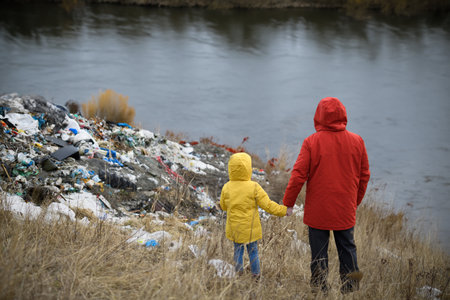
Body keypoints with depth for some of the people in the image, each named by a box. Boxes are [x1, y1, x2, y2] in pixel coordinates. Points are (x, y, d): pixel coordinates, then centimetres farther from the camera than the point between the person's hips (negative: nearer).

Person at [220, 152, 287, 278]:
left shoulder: (226, 188, -9)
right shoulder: (254, 187, -18)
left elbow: (223, 206, 6)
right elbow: (267, 205, -15)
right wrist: (283, 210, -4)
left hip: (234, 229, 2)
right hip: (250, 229, -2)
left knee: (238, 250, 17)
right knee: (253, 251, 13)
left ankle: (239, 274, 22)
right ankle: (256, 275, 22)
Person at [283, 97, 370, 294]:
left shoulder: (311, 142, -11)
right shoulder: (357, 141, -2)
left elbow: (298, 175, -10)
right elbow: (364, 176, 6)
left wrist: (288, 203, 1)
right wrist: (356, 201, 20)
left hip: (318, 210, -2)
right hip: (346, 210, 2)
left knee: (318, 250, 8)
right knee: (347, 248, 14)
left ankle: (319, 287, 13)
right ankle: (350, 286, 17)